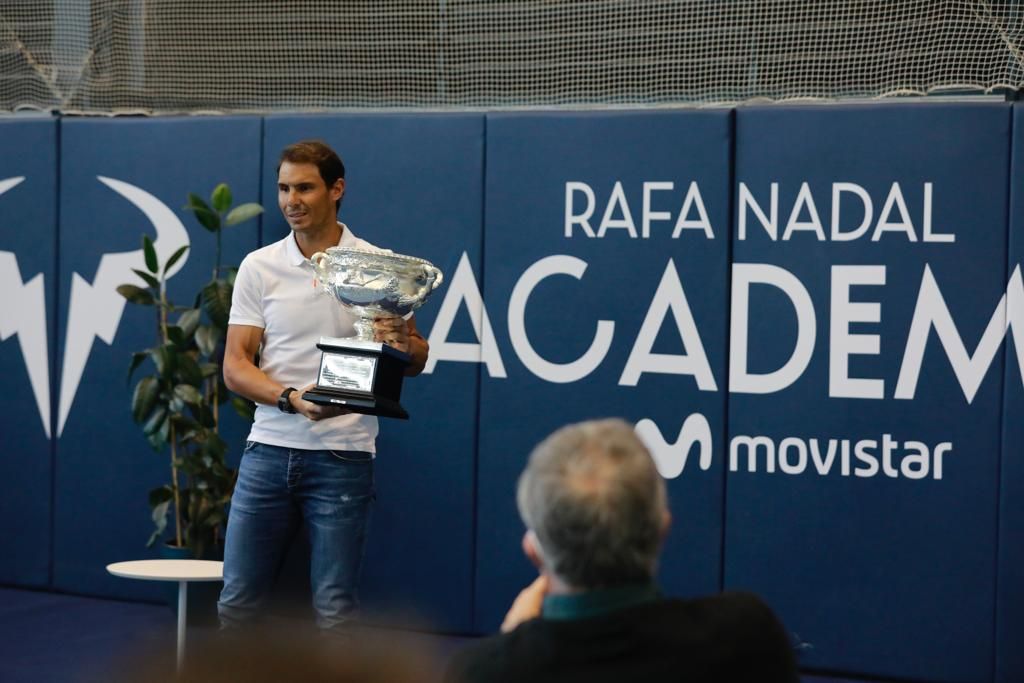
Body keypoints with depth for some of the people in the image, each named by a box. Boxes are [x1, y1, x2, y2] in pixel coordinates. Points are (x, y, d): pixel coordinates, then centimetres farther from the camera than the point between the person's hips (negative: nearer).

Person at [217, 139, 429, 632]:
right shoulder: (258, 267, 5)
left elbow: (416, 364, 5)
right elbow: (235, 366, 1)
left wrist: (404, 345, -19)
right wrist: (293, 399, -18)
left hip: (343, 457, -2)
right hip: (269, 449, 2)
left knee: (334, 609, 1)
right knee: (236, 601, 5)